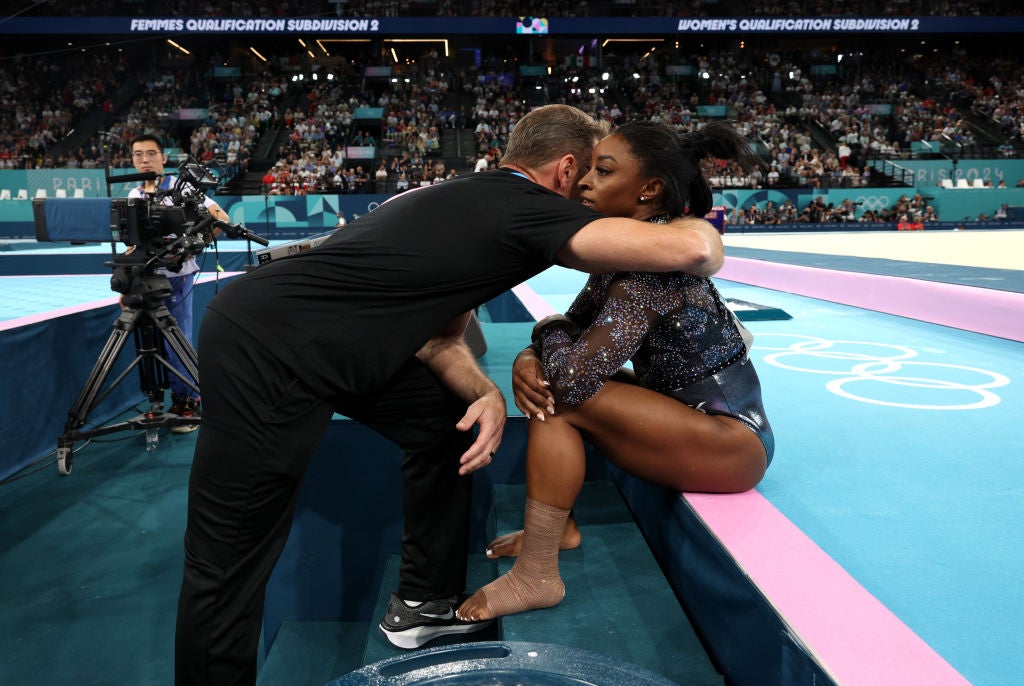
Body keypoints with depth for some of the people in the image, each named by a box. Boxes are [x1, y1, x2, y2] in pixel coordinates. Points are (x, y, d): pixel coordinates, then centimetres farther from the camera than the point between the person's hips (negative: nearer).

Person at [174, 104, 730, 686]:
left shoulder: (473, 198, 13)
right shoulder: (528, 206, -15)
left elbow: (439, 335, 14)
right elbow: (693, 247, -22)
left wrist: (484, 394, -4)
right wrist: (699, 232, 1)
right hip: (266, 353, -10)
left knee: (446, 420, 16)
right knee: (230, 563, 0)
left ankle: (424, 602, 29)